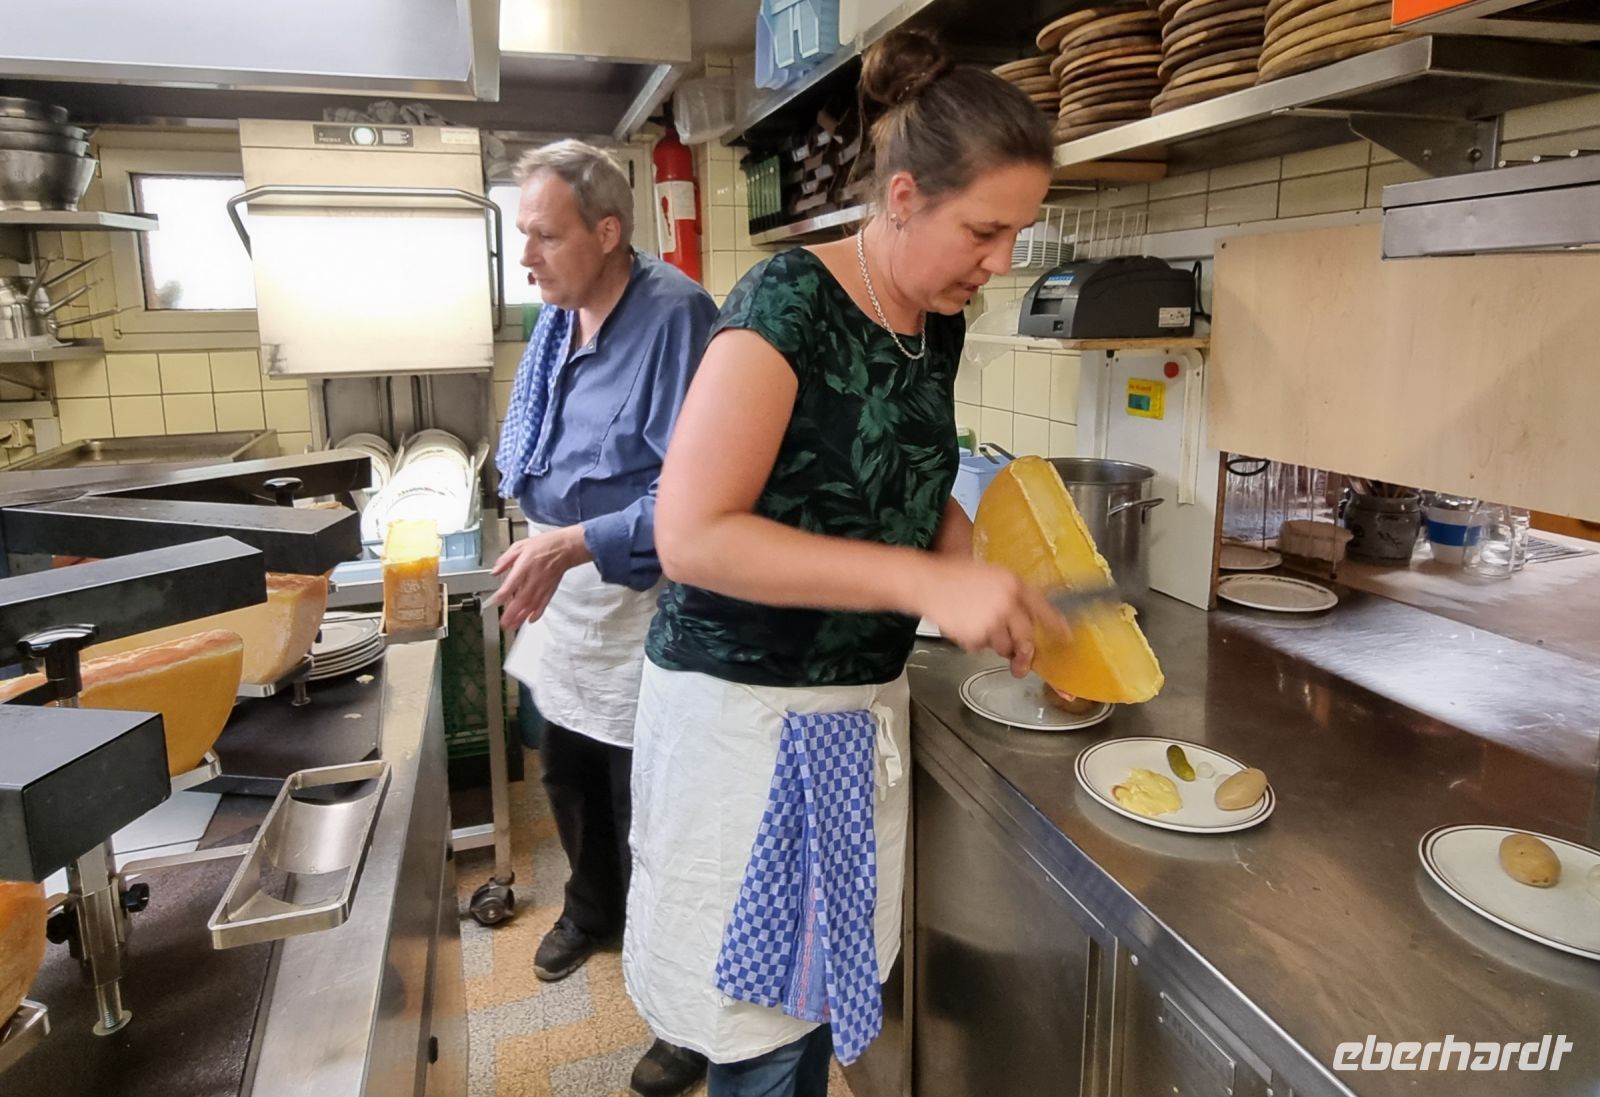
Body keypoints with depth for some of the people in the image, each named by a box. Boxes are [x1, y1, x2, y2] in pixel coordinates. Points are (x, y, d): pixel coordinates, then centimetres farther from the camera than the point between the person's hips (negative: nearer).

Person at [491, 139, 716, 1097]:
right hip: (559, 591, 8)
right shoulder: (555, 317, 4)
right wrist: (538, 554, 1)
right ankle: (593, 908, 53)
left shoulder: (675, 315, -22)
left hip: (640, 606, -8)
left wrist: (574, 543, -28)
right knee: (569, 778, 25)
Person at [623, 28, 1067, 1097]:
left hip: (864, 705, 7)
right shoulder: (790, 303, -19)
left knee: (813, 995, 19)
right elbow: (693, 534, -24)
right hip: (746, 709, -6)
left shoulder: (940, 323, 4)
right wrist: (925, 580, -27)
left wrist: (985, 577, -1)